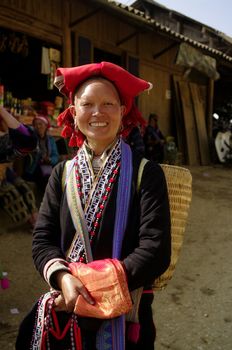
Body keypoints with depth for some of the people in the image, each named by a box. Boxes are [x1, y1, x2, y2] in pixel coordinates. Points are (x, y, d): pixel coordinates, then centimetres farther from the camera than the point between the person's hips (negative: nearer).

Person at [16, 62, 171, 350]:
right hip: (63, 305, 3)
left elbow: (155, 249, -15)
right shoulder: (62, 174, 2)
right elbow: (42, 239, -2)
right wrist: (63, 277, -22)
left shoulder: (146, 173, -9)